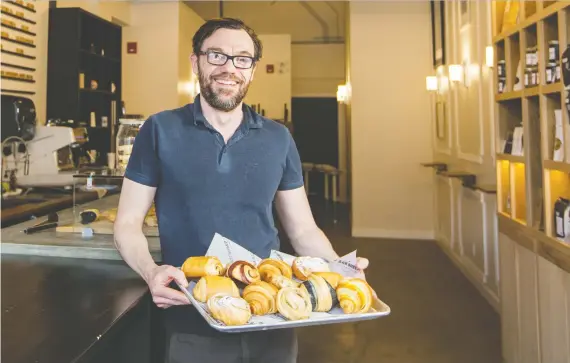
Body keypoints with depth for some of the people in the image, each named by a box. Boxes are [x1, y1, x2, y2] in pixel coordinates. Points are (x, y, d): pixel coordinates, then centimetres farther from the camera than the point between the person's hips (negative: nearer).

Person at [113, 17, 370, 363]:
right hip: (194, 326, -2)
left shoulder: (278, 139, 2)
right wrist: (150, 271, -21)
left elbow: (302, 228, 6)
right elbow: (128, 224, -2)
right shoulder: (161, 131, -5)